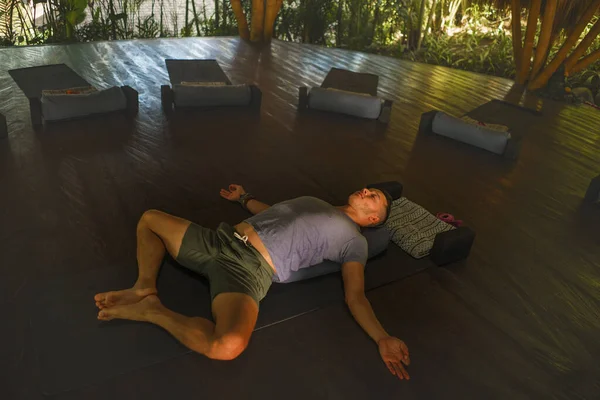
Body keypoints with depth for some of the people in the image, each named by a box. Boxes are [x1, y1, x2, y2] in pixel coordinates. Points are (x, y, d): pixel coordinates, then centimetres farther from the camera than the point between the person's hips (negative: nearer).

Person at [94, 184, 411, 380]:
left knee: (227, 346, -39)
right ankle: (145, 287, 2)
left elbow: (355, 296, -1)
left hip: (251, 268, -7)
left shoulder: (354, 240, 8)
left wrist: (382, 337, -16)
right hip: (219, 240, 8)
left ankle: (151, 310, -14)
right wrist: (244, 198, 54)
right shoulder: (313, 201, 27)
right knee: (150, 218, 20)